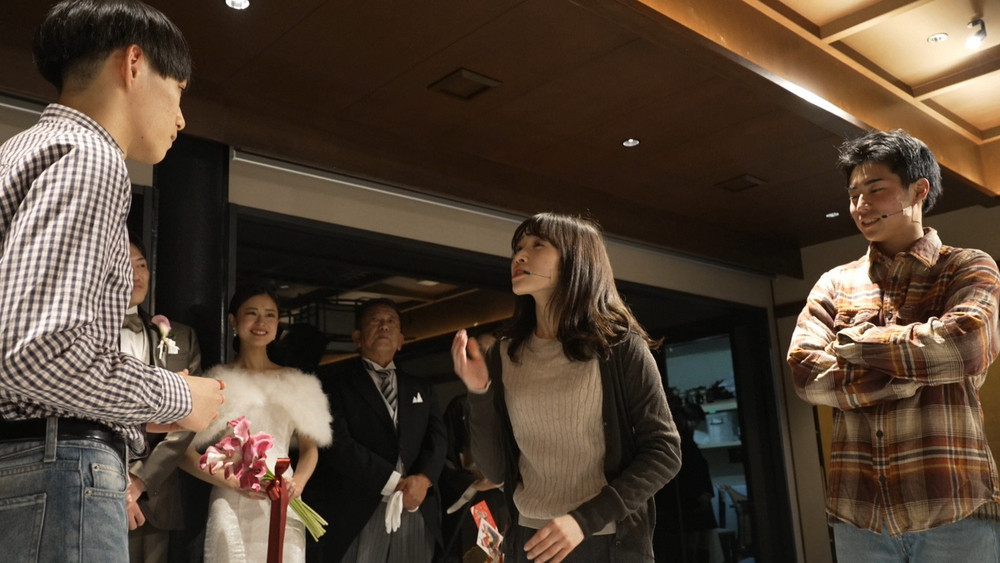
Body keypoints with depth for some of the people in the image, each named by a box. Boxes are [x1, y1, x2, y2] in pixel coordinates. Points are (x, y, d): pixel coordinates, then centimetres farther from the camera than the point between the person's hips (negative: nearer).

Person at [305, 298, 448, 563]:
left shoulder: (422, 389, 20)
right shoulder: (336, 384, 5)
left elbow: (437, 437, 7)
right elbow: (338, 443, -8)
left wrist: (423, 478, -13)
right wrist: (394, 482, -13)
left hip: (416, 512, 4)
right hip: (357, 515, -4)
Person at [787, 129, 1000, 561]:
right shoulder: (835, 283, 11)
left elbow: (965, 345, -17)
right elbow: (805, 373, -3)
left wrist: (855, 343, -6)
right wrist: (918, 373, -11)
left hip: (953, 508, -2)